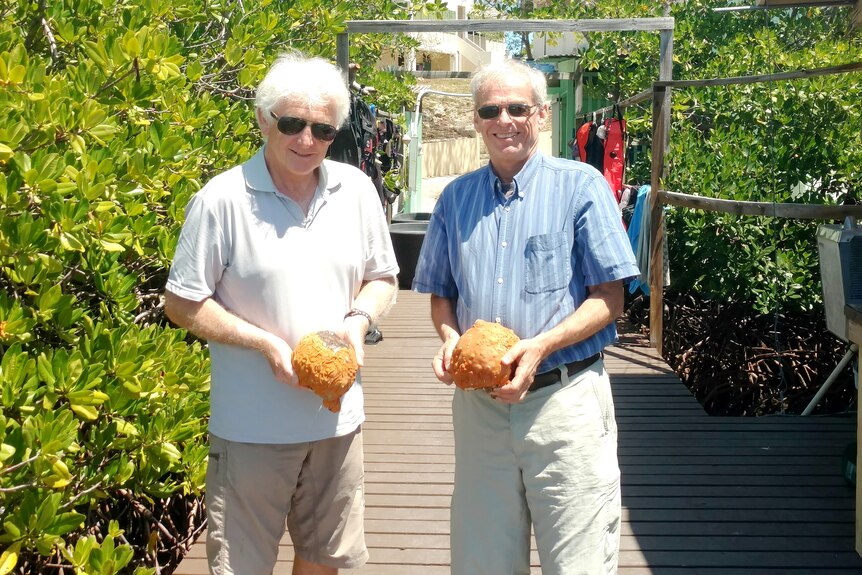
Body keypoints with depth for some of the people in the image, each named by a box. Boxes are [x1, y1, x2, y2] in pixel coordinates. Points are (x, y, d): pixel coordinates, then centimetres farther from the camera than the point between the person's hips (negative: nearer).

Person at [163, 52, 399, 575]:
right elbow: (182, 304, -9)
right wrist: (267, 344, -18)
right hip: (253, 426, -4)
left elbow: (382, 278, 13)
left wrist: (359, 320, -8)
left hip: (338, 416, 4)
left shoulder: (356, 189, 2)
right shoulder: (222, 200, -12)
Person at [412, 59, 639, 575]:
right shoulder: (456, 198, 10)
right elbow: (440, 295, 17)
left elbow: (609, 299, -5)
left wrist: (541, 347, -19)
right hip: (478, 405, 4)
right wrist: (450, 337, -5)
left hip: (564, 398, -4)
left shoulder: (581, 185, -3)